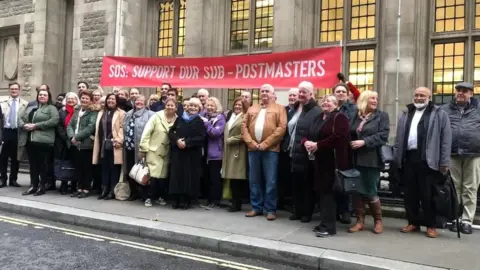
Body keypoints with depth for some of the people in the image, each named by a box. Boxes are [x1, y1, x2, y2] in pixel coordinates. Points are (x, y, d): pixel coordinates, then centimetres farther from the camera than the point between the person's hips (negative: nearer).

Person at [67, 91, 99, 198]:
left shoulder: (94, 112, -4)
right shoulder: (77, 110, 16)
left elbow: (91, 127, -16)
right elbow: (70, 125, 10)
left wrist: (77, 137, -17)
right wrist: (72, 137, -9)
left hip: (86, 144, -6)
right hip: (74, 144, 6)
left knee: (87, 167, 1)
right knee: (77, 167, 10)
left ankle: (86, 189, 9)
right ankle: (79, 188, 20)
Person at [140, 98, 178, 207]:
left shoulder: (177, 120, -2)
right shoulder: (157, 116, -9)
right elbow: (146, 132, -9)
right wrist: (143, 149, -11)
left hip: (166, 152, 3)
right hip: (153, 150, -3)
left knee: (164, 176, 10)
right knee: (153, 175, -7)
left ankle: (161, 197, 24)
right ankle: (148, 197, 6)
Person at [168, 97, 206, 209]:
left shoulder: (200, 122, 1)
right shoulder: (179, 119, 11)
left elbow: (201, 137, -10)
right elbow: (171, 132, 7)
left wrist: (187, 143, -18)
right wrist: (177, 140, -13)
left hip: (192, 154, -3)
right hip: (177, 152, 3)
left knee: (189, 177, -1)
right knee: (177, 175, 3)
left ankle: (187, 200, 8)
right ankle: (177, 200, 11)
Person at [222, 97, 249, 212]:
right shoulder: (231, 117, 23)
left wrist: (231, 140, -7)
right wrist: (226, 141, 13)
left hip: (238, 151, -7)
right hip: (229, 151, 7)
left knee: (237, 178, -6)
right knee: (232, 178, 6)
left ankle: (237, 204, 2)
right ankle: (235, 202, 12)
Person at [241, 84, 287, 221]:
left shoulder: (279, 109, 4)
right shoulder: (252, 109, 17)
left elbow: (281, 128, -8)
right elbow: (244, 126, 9)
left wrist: (265, 144, -13)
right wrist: (250, 142, -7)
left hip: (270, 149, -4)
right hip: (253, 149, 4)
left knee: (270, 181, 0)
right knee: (254, 180, 10)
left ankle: (270, 209, 10)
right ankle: (256, 207, 21)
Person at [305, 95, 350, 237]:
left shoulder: (339, 118, -7)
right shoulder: (318, 118, 19)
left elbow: (338, 137, -21)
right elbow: (308, 135, 20)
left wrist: (318, 145, -19)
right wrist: (306, 142, -4)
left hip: (331, 161, -8)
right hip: (318, 160, 8)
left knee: (328, 191, -8)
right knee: (321, 191, 10)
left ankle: (329, 226, -1)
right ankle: (325, 222, 20)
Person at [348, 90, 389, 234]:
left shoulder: (382, 116, 2)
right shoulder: (354, 115, 10)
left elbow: (383, 135, -11)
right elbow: (349, 134, 15)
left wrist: (364, 142, -18)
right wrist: (350, 144, -3)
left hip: (371, 160, -3)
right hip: (355, 159, 3)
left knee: (370, 192, 1)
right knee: (356, 191, 6)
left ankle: (378, 220, 21)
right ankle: (360, 221, 18)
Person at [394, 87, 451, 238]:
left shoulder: (439, 114, 3)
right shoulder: (406, 114, 16)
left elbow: (446, 139, -2)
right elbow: (399, 138, 15)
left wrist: (444, 162, -8)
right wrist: (396, 158, 9)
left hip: (427, 160, -4)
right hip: (408, 158, 4)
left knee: (428, 194, 1)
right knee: (410, 193, 10)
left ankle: (431, 225, 15)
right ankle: (413, 222, 22)